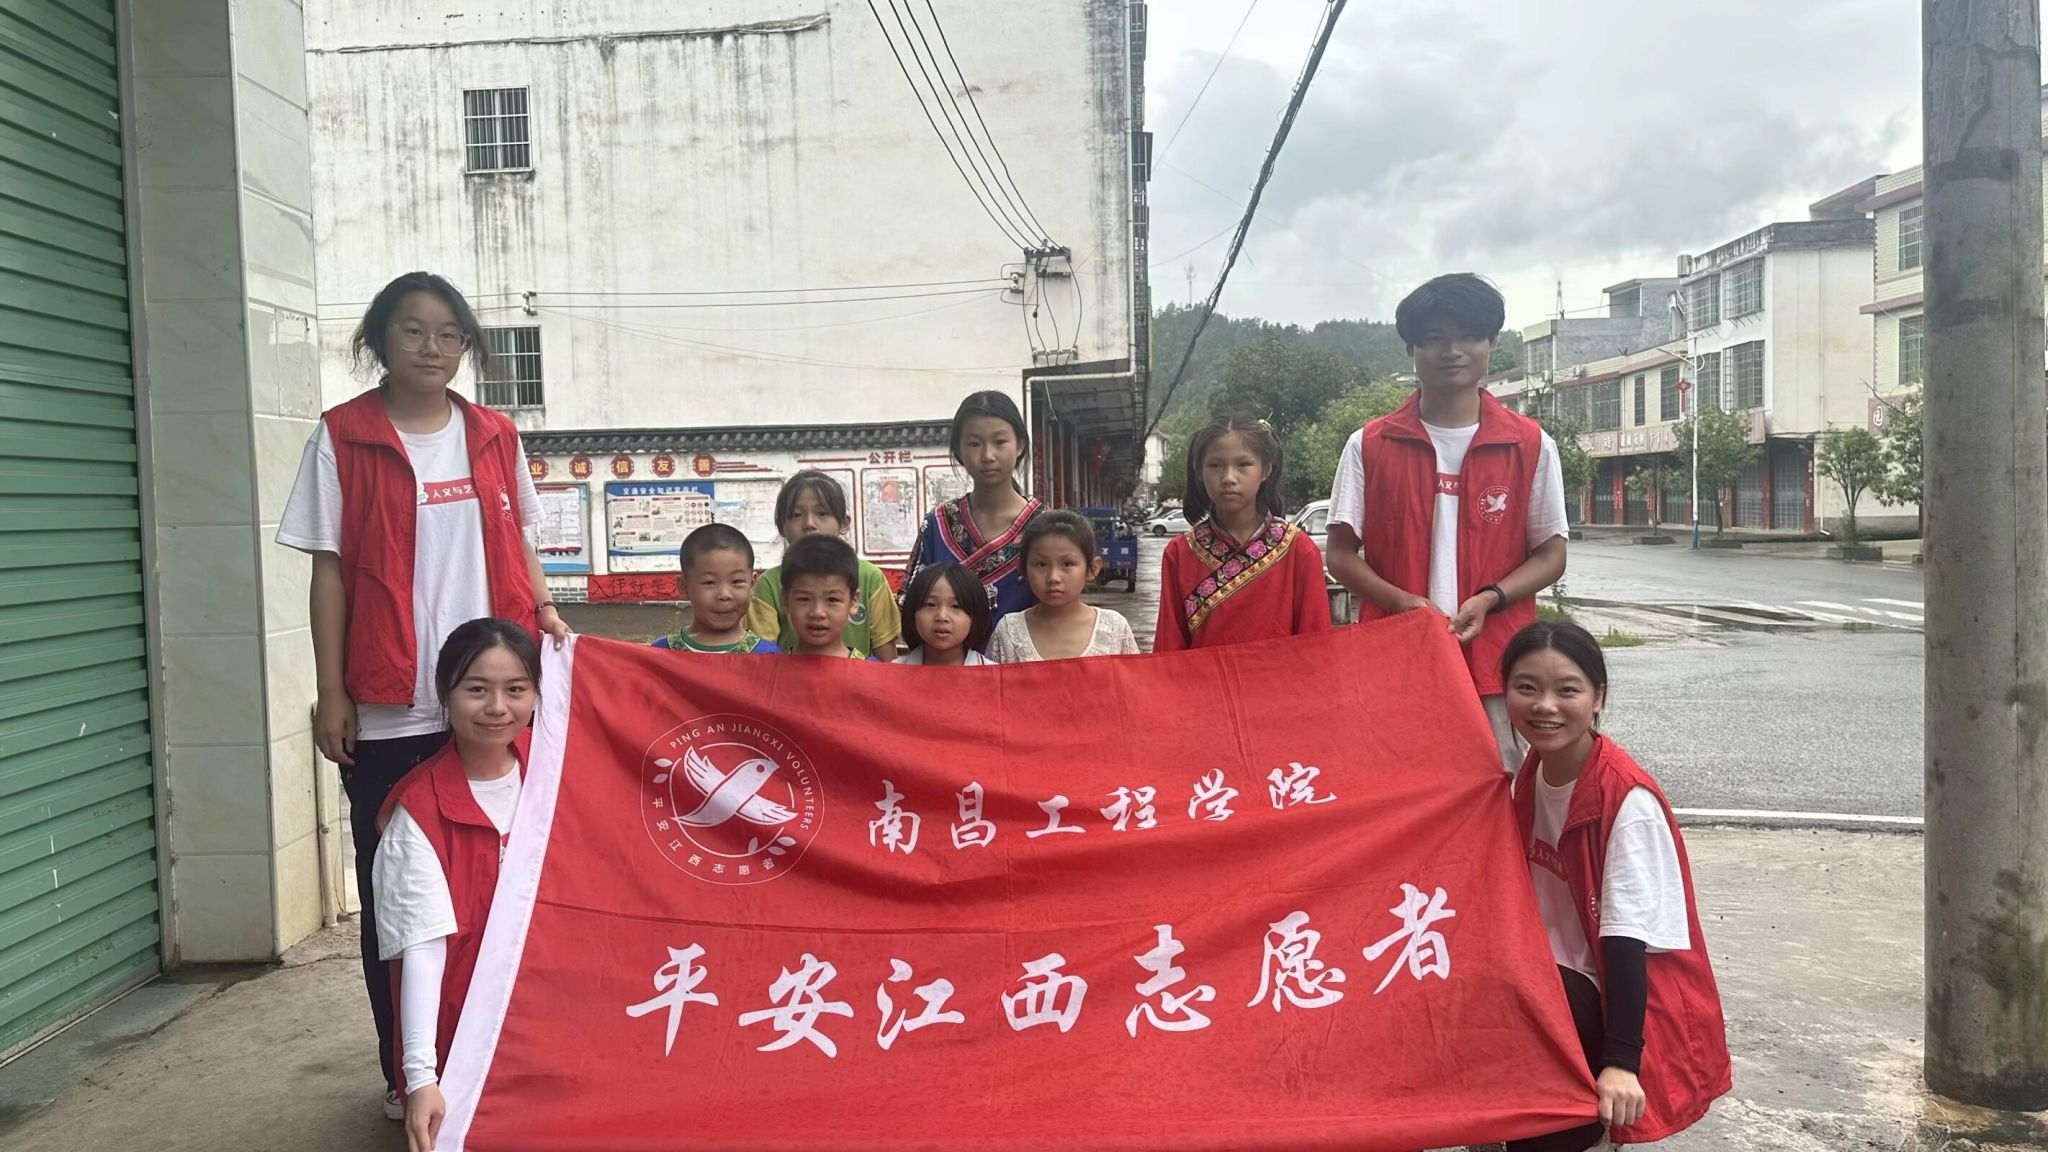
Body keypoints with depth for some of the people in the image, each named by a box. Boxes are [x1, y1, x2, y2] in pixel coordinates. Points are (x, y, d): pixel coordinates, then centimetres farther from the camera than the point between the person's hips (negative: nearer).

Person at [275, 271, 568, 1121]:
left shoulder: (494, 436, 9)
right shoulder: (344, 437, 1)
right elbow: (330, 570, 0)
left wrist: (544, 610, -2)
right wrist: (330, 692, -3)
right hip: (389, 709, -2)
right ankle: (406, 1074, 20)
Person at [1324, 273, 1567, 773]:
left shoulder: (1531, 445, 5)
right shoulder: (1369, 446, 5)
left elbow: (1551, 555, 8)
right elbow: (1342, 555, 5)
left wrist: (1489, 599, -10)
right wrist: (1405, 603, -12)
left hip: (1495, 659, 0)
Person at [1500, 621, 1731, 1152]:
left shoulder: (1628, 801, -21)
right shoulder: (1532, 774, 0)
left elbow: (1626, 936, -25)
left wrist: (1621, 1062, -28)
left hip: (1632, 1004, -7)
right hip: (1566, 979, 7)